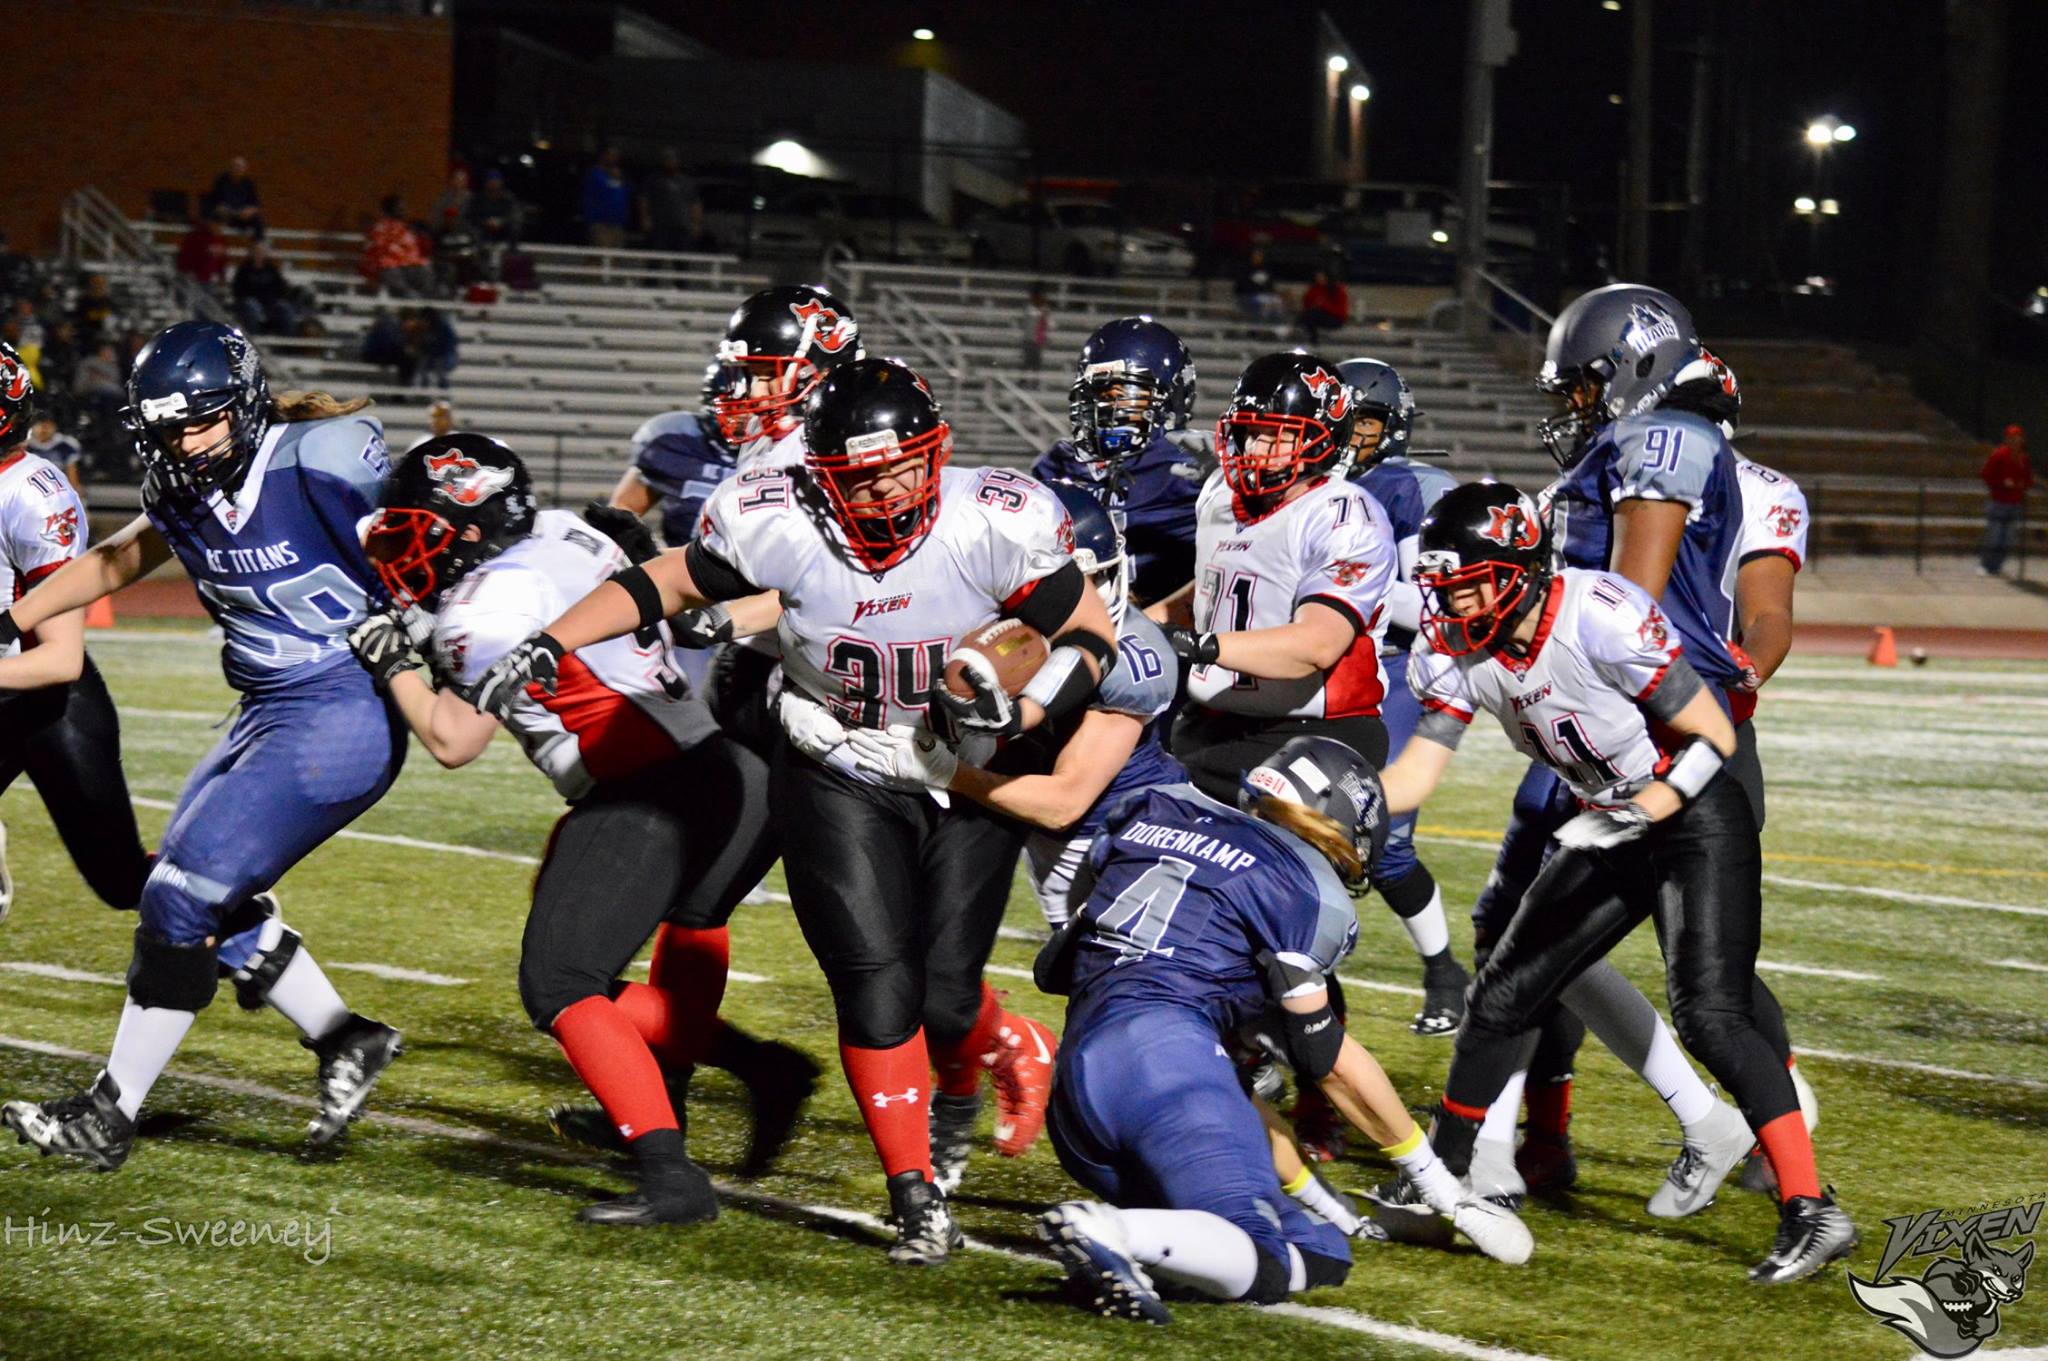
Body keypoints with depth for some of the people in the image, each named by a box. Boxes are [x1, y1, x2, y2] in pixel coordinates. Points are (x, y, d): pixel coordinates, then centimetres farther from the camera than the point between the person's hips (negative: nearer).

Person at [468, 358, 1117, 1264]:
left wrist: (1019, 715, -27)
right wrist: (550, 646, -10)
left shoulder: (995, 525, -23)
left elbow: (1092, 639, -11)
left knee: (943, 994, -3)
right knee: (876, 990, -10)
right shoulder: (781, 525, -20)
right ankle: (916, 1198, 7)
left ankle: (989, 1056, 36)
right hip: (838, 775, 0)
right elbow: (668, 583, -3)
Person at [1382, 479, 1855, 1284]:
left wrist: (1649, 808, -32)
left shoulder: (1601, 621, -28)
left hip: (1697, 820, -8)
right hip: (1609, 832, 8)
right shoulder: (1458, 651, -6)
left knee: (1708, 1014, -23)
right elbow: (1411, 779, -4)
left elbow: (1714, 739, -21)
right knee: (1500, 1000, 9)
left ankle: (1811, 1212, -24)